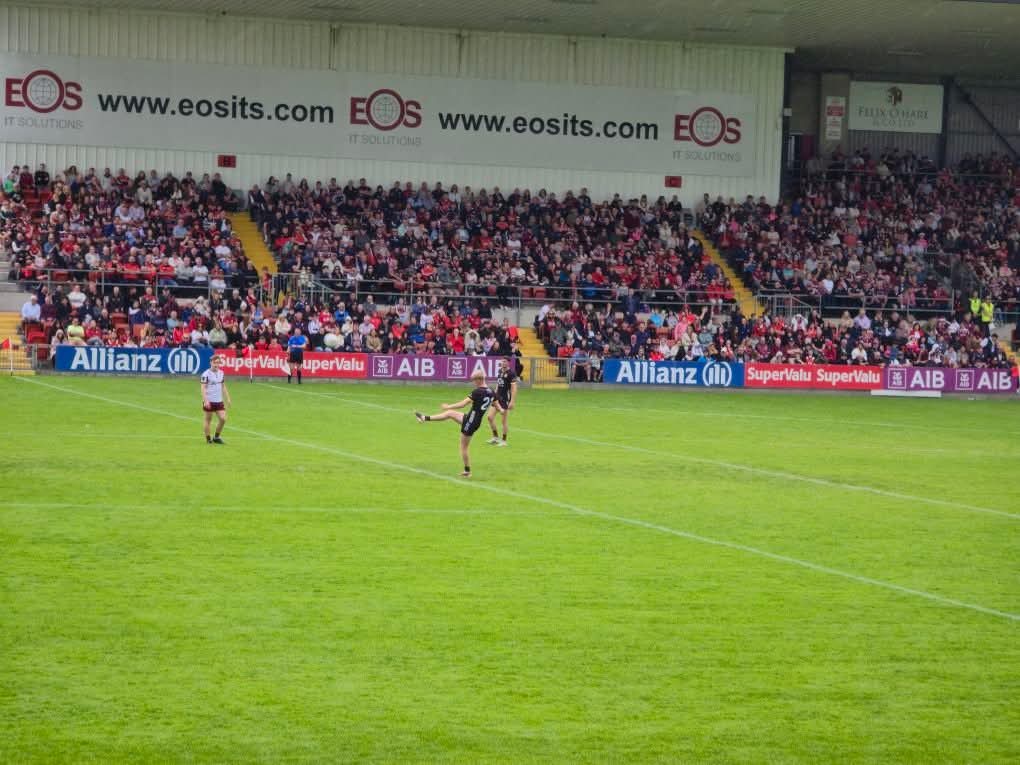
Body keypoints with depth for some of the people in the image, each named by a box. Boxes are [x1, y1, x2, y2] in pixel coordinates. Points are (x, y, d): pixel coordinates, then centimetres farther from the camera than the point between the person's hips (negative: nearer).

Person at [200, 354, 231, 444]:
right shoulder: (206, 374, -10)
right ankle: (208, 439, 14)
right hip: (209, 402, -5)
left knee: (223, 419, -2)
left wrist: (227, 399, 14)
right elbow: (203, 388, -14)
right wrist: (205, 400, -23)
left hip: (219, 401, 5)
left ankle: (216, 437, 14)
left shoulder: (221, 373, 9)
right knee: (208, 420, 4)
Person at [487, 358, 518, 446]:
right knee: (490, 417, 3)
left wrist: (512, 401, -22)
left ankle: (504, 440, 12)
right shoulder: (500, 371, 10)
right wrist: (495, 395, 21)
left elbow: (514, 388, -16)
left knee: (504, 421, 0)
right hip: (498, 398, 7)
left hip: (506, 399, -7)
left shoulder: (511, 373, -13)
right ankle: (495, 437, 17)